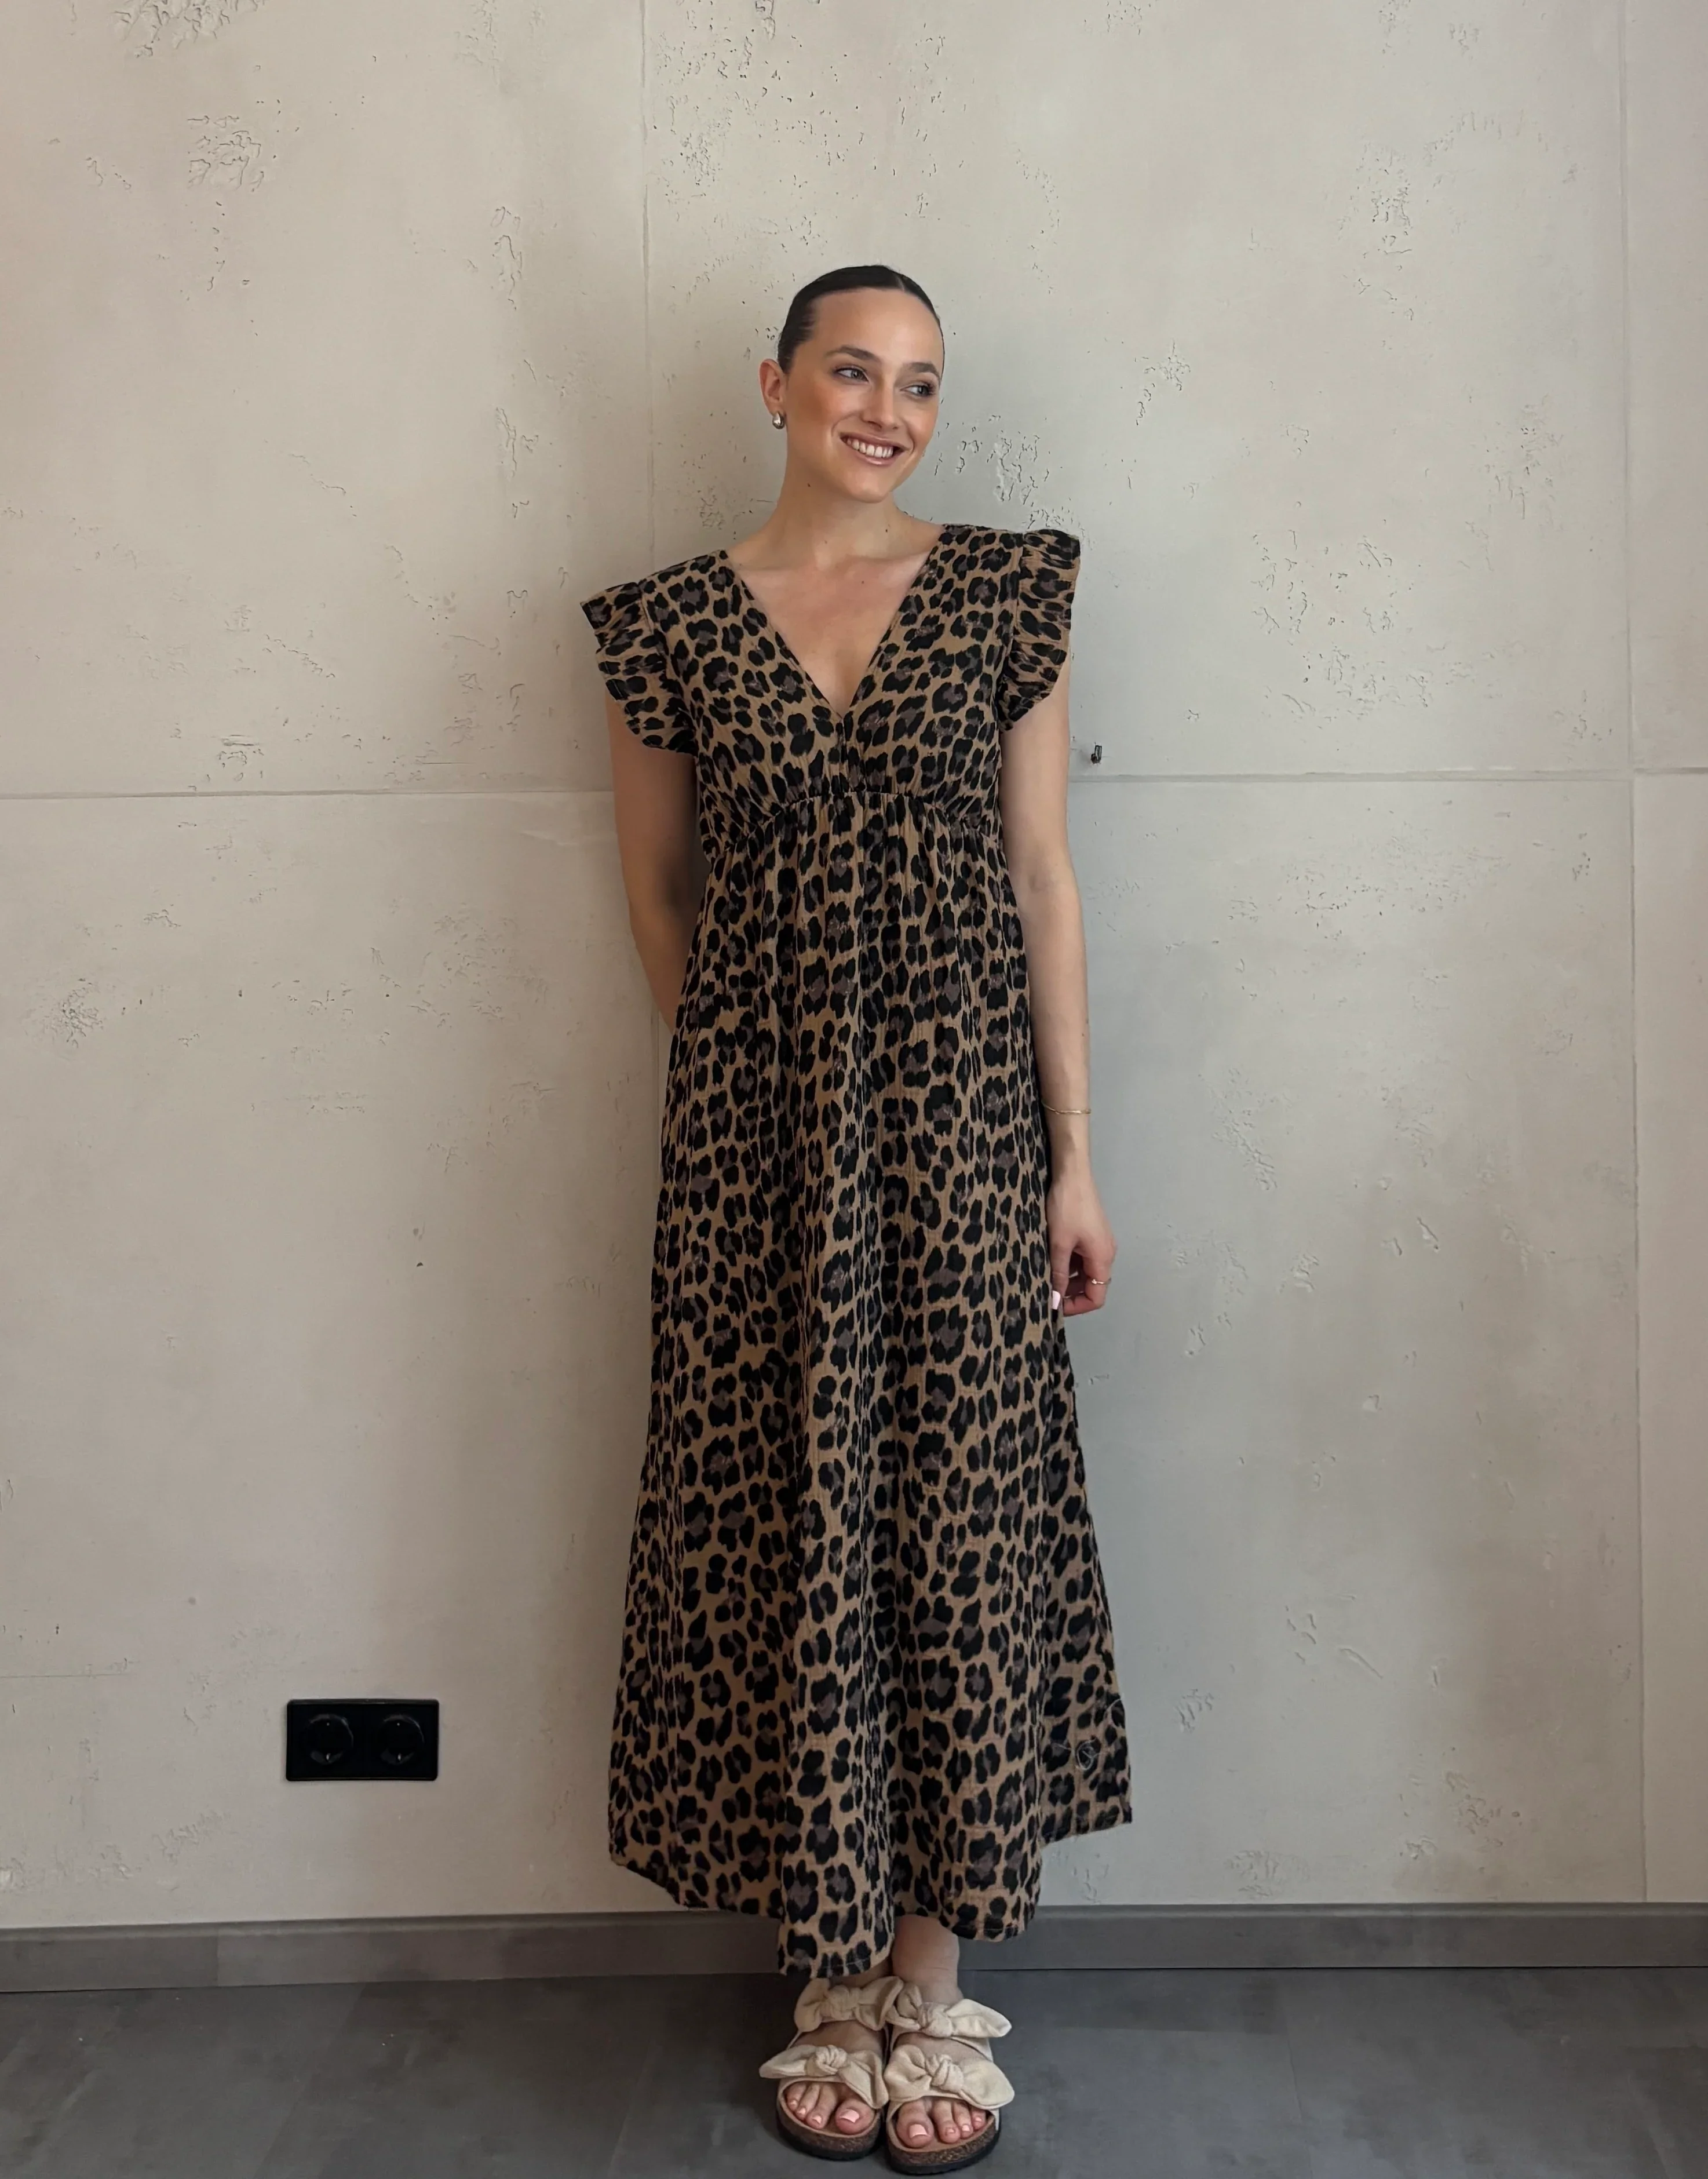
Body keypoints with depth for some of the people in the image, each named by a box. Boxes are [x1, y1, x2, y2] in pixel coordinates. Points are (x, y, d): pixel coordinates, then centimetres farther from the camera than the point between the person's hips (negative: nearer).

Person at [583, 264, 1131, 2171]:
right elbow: (657, 891, 13)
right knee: (791, 1518, 4)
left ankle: (934, 1982, 19)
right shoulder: (670, 624, 4)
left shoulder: (1004, 594, 5)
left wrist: (1073, 1154, 0)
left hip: (961, 1109, 0)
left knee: (960, 1511, 3)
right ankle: (837, 1983, 22)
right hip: (758, 1131, 0)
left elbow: (1042, 877, 3)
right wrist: (767, 1065, 10)